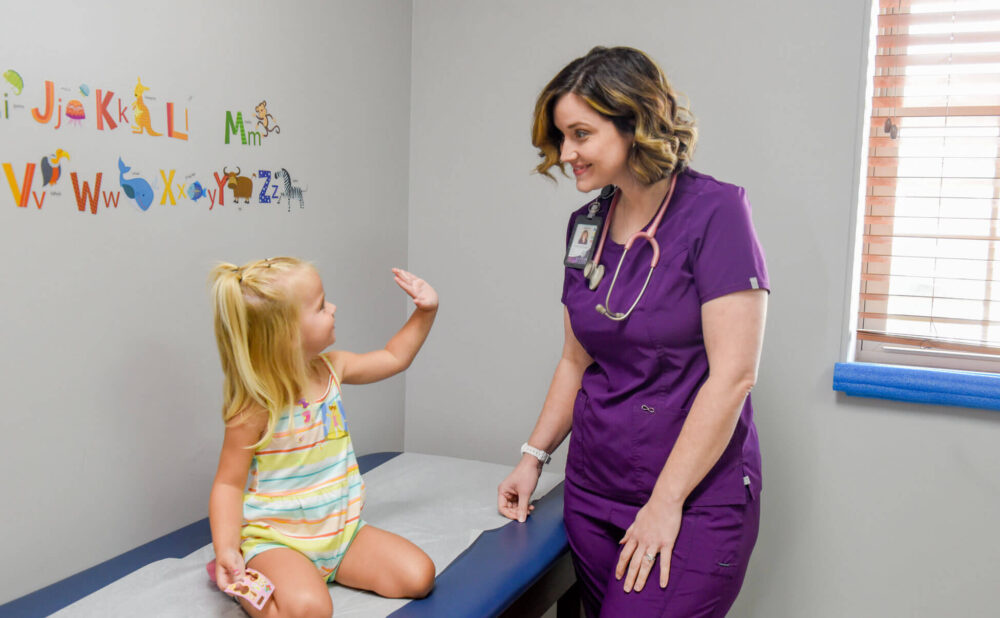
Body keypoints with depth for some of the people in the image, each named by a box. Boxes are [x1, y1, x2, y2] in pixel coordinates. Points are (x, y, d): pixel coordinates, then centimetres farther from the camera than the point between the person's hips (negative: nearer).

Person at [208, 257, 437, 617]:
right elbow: (229, 484, -13)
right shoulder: (255, 409, -19)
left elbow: (393, 358, 17)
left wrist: (425, 312, 8)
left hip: (340, 530, 7)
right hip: (276, 539, -6)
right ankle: (235, 576, -3)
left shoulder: (331, 368, 0)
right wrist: (226, 548, -27)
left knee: (418, 577, -9)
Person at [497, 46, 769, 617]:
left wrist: (665, 504, -15)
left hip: (695, 504, -5)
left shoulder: (714, 211, -13)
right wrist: (534, 457, 10)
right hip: (593, 494, 6)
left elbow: (732, 376, -17)